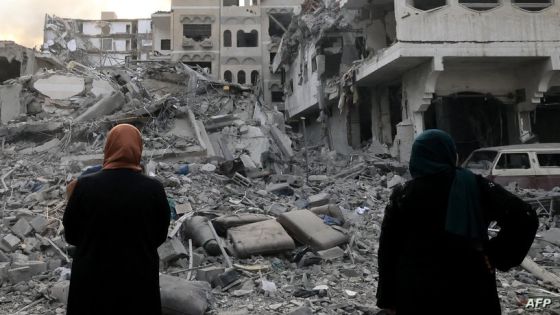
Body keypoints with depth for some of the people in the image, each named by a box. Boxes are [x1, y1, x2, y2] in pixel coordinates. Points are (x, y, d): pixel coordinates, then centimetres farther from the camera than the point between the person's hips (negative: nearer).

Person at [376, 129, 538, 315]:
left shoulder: (403, 195, -5)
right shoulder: (476, 187, -4)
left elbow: (388, 251, -3)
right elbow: (524, 218, -13)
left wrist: (387, 299, 5)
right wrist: (495, 255, -7)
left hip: (417, 297, 0)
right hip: (472, 294, 1)